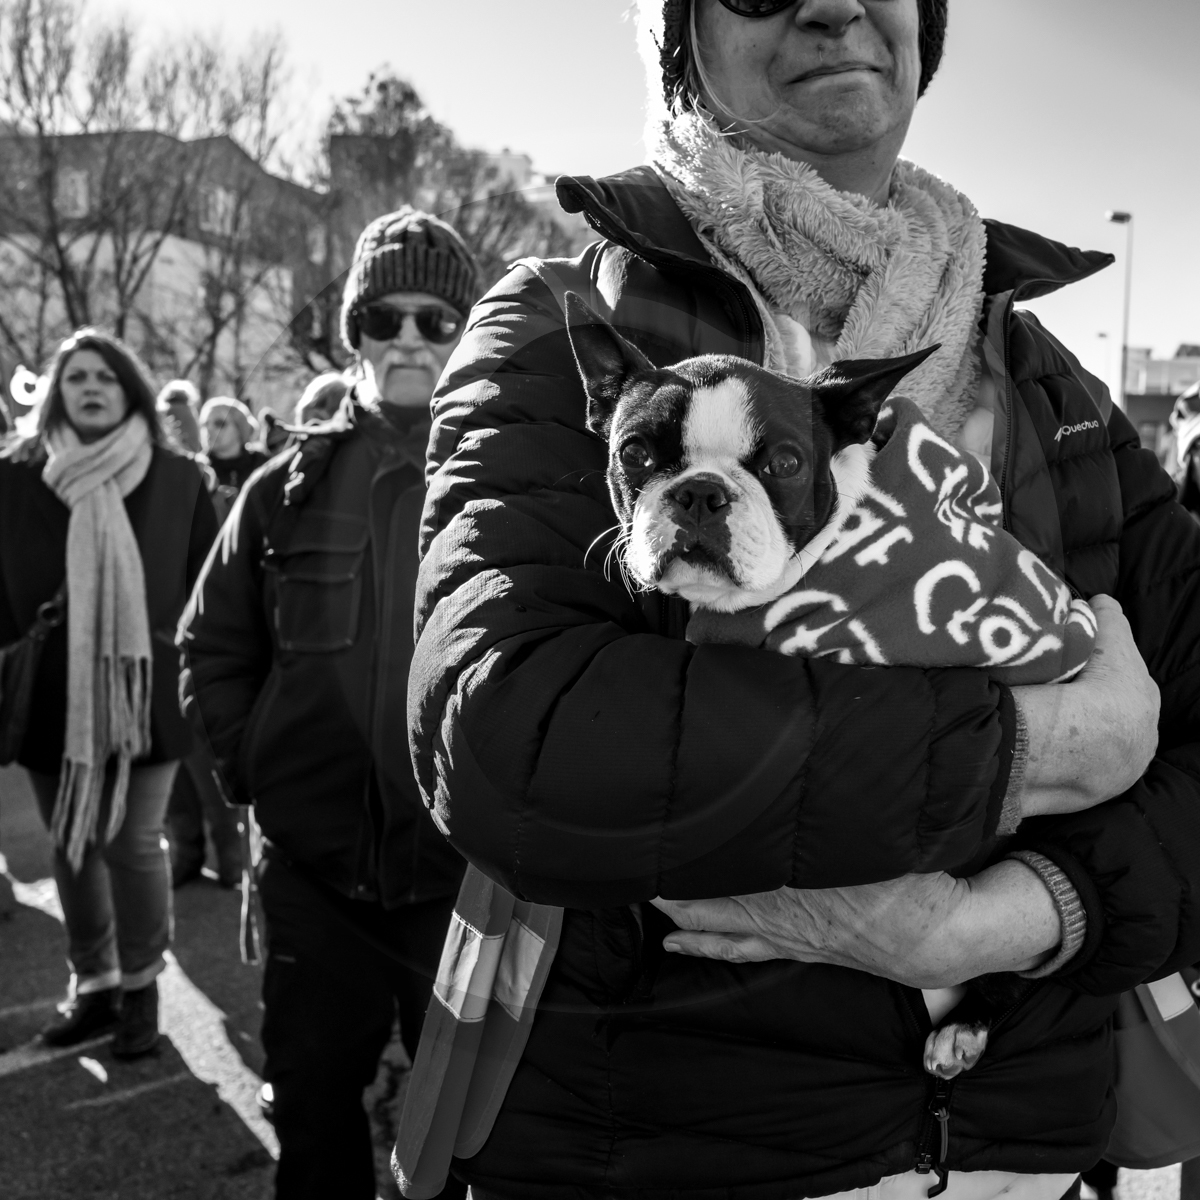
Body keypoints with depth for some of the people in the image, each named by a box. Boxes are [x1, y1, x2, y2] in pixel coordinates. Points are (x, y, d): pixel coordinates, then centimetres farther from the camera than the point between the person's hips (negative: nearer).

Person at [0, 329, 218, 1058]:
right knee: (72, 845, 12)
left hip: (145, 693, -2)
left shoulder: (178, 480, -1)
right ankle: (93, 984, 28)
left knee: (134, 842, 1)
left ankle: (141, 986, 20)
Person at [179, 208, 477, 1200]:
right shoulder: (291, 485, 4)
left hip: (463, 867, -2)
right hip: (315, 868, 2)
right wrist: (251, 764, 3)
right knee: (313, 1103, 18)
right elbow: (214, 645, 11)